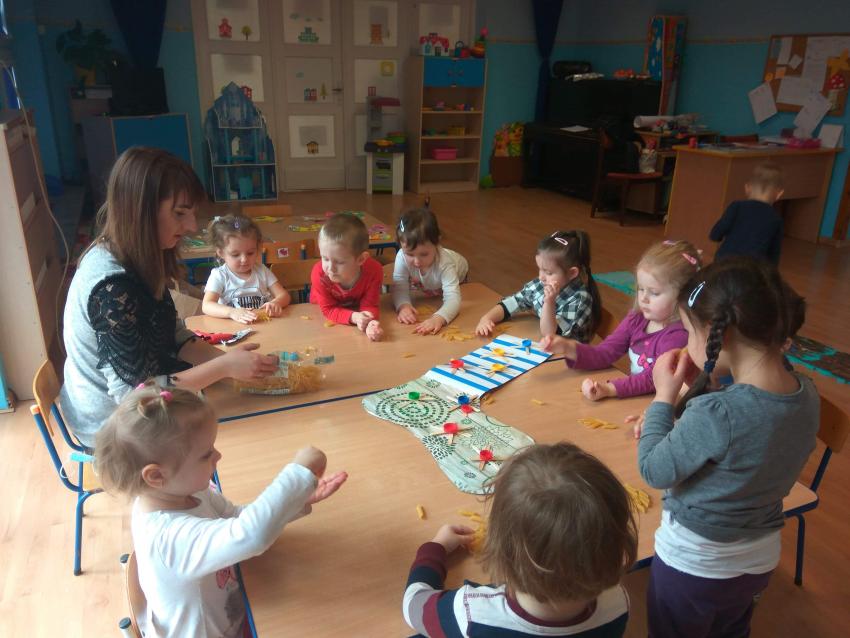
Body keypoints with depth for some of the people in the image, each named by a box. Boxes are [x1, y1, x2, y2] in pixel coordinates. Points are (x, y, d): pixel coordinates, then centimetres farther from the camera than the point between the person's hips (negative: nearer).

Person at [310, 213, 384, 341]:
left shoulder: (374, 271, -31)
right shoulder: (319, 273, -32)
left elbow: (369, 306, -23)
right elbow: (329, 309, -25)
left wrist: (371, 322, -47)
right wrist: (353, 317, -45)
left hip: (356, 310, -1)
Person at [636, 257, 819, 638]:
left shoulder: (714, 413, -36)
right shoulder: (807, 396, -14)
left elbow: (654, 472, -22)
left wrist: (664, 397, -14)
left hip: (694, 565, -5)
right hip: (761, 559, 6)